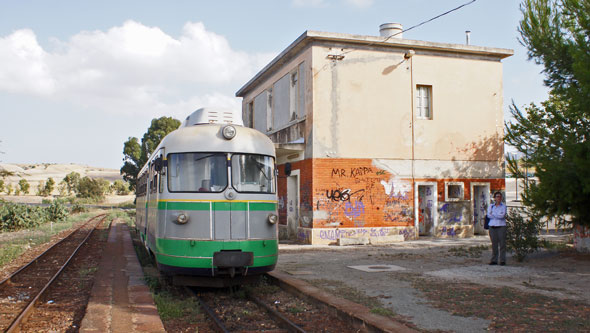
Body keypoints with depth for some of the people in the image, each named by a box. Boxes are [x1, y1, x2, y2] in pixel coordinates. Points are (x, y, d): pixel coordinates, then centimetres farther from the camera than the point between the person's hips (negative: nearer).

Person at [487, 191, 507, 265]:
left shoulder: (503, 206, 6)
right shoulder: (491, 206, 12)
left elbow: (502, 215, -10)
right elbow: (489, 215, -4)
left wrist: (493, 214, -3)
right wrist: (498, 216, -9)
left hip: (501, 227, -2)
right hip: (492, 227, 2)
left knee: (502, 244, -5)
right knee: (494, 244, 2)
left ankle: (502, 260, 0)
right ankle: (494, 260, 7)